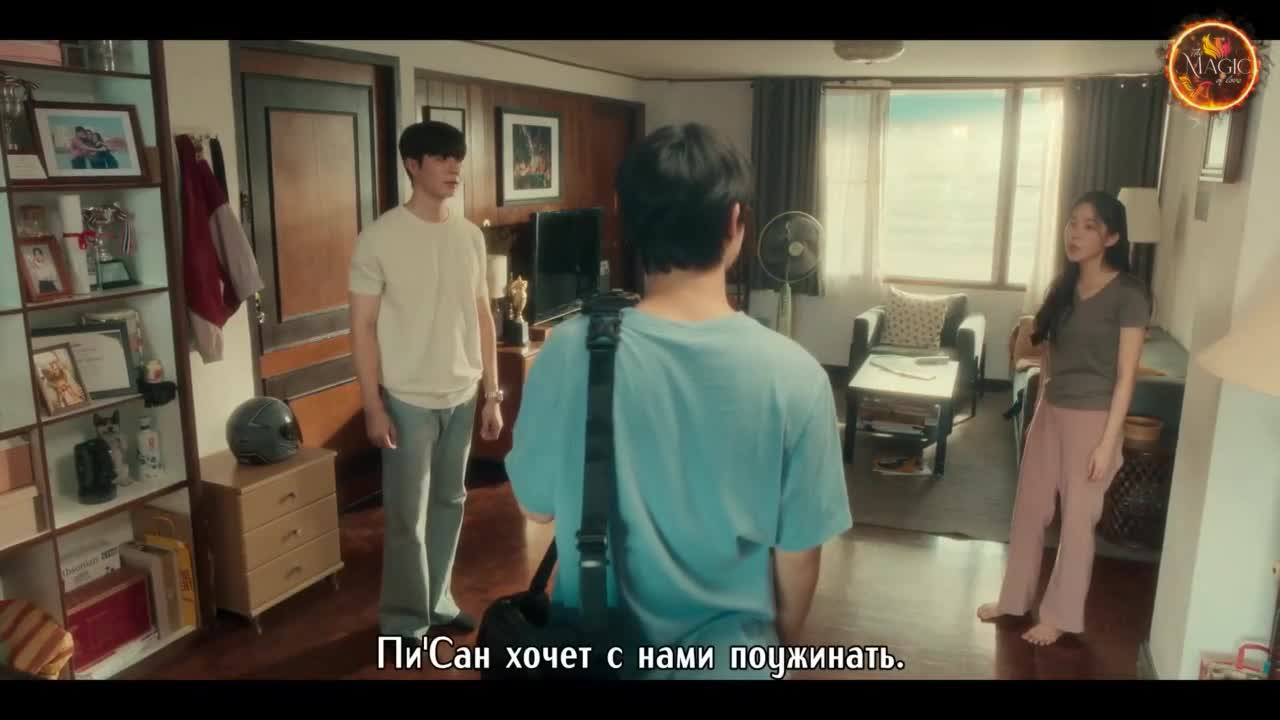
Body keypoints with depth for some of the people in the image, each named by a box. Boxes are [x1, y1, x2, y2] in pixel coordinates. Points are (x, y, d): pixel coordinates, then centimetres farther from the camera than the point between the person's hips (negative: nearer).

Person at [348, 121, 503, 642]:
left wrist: (492, 394, 7)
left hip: (461, 396, 5)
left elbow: (482, 318, 9)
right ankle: (404, 620, 20)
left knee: (449, 502, 16)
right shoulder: (379, 238, -11)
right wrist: (373, 406, -13)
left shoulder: (470, 236, 5)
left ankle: (438, 601, 33)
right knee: (408, 517, 3)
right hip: (408, 400, -5)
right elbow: (363, 327, -10)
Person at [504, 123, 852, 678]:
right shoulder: (793, 374, -19)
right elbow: (798, 551, -9)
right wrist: (782, 645, 9)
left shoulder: (569, 353, -19)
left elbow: (536, 507, -5)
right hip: (728, 656, 0)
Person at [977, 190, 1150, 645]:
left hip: (1092, 419, -7)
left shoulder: (1129, 294, -14)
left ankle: (1060, 616, 23)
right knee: (1029, 510, 14)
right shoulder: (1065, 286, 7)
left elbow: (1125, 376, -14)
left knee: (1077, 521, 7)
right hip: (1050, 414, 7)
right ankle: (1014, 599, 30)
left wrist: (1108, 442, -16)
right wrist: (1037, 414, 14)